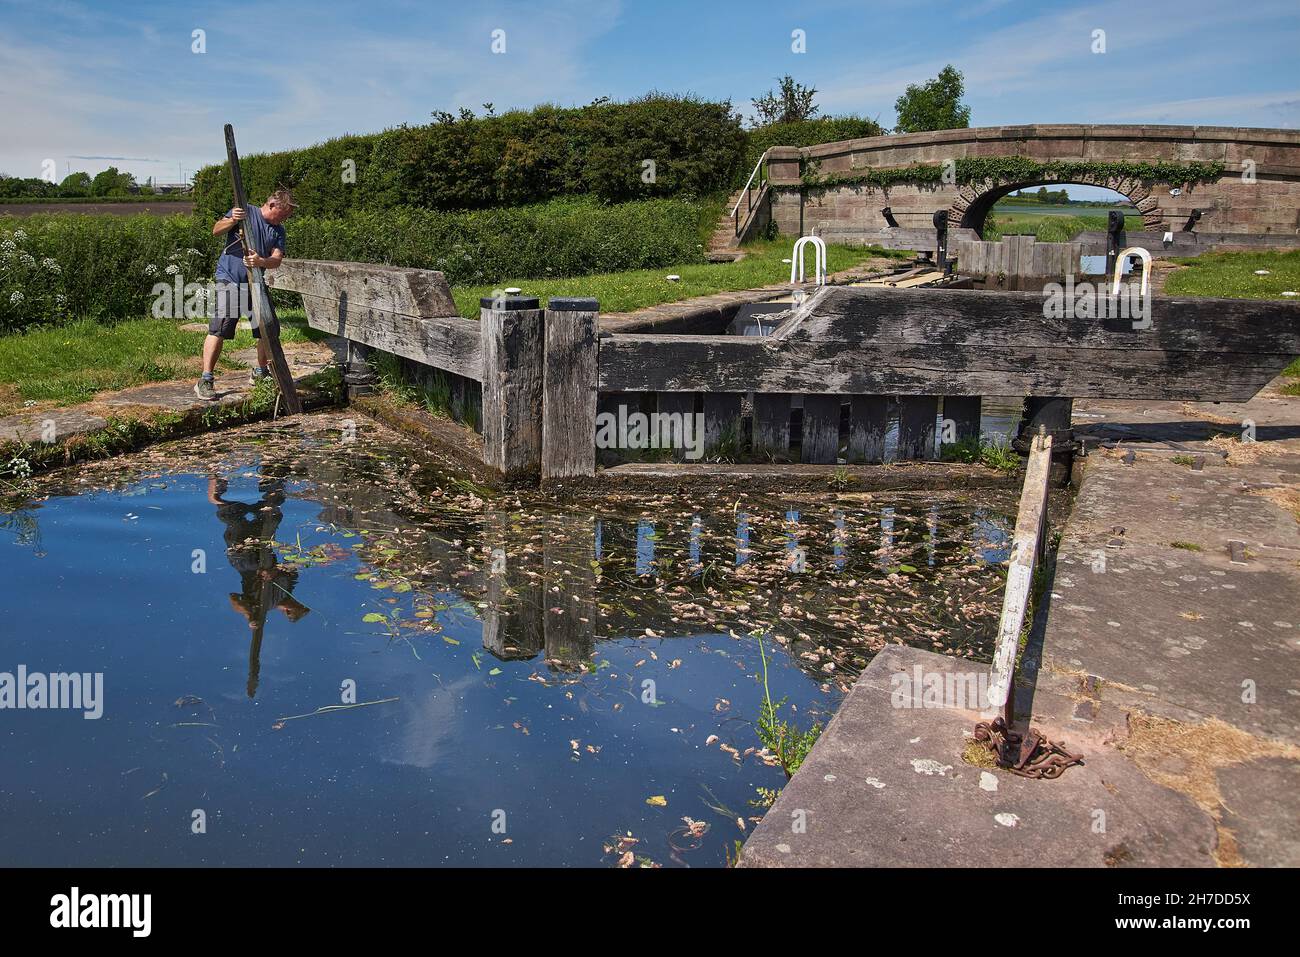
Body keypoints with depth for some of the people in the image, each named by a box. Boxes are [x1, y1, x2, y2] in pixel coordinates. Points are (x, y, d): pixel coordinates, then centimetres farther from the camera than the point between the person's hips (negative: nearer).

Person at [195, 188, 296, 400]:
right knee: (219, 328, -14)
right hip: (229, 279, -6)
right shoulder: (246, 212, -2)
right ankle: (205, 381, -12)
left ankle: (260, 373, 29)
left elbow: (277, 259, -3)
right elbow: (216, 230, -7)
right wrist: (232, 220, -26)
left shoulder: (278, 230, 10)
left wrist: (261, 261, -24)